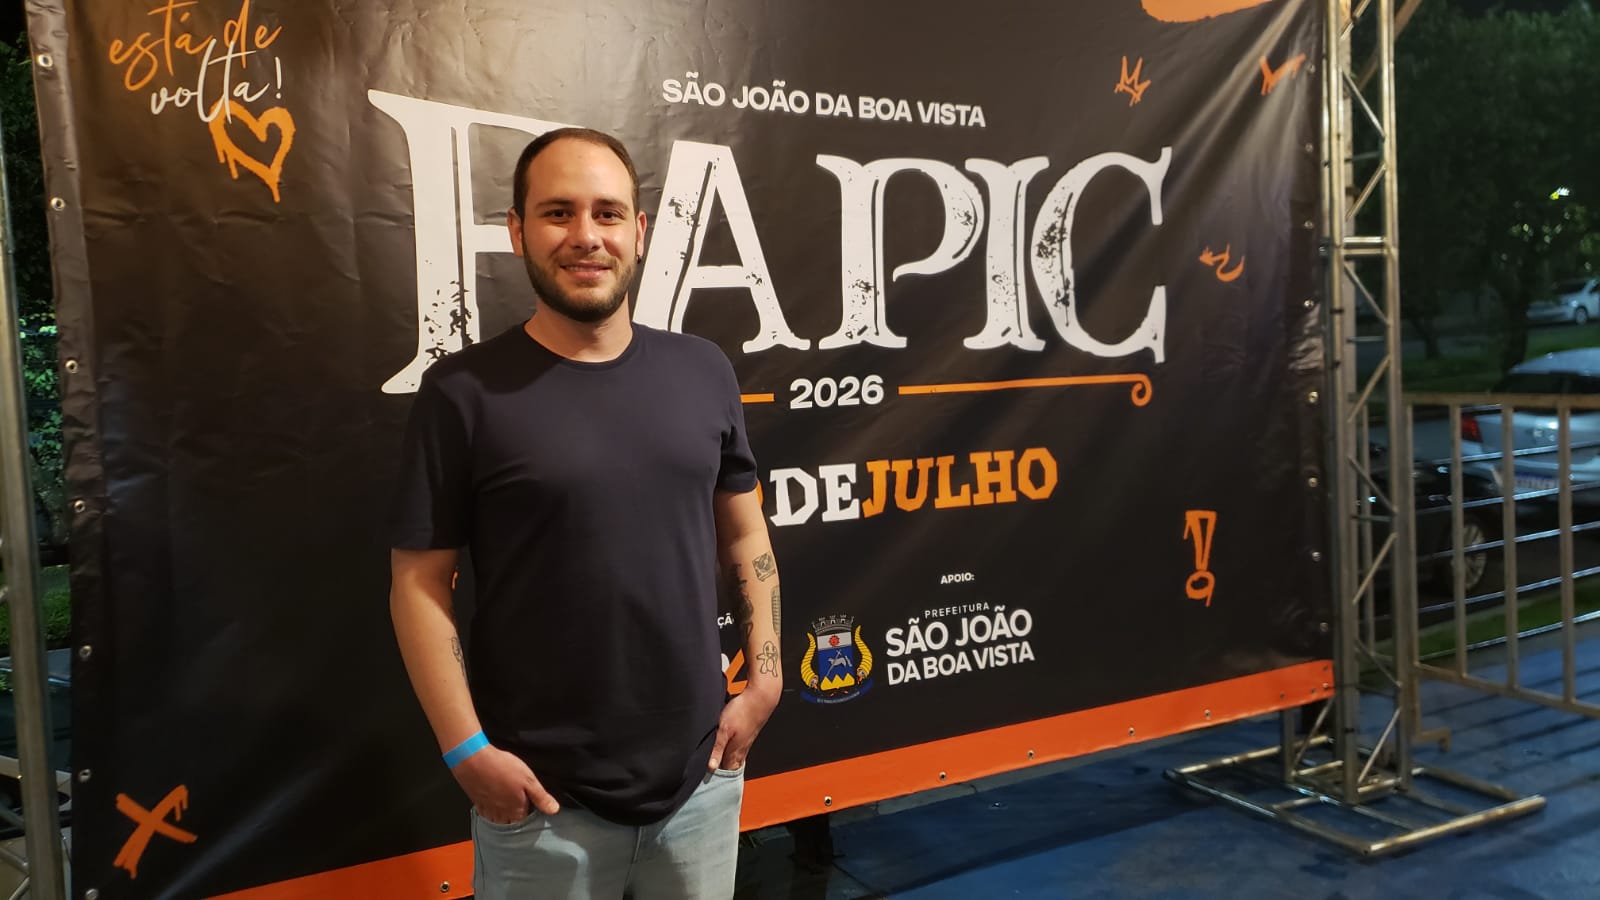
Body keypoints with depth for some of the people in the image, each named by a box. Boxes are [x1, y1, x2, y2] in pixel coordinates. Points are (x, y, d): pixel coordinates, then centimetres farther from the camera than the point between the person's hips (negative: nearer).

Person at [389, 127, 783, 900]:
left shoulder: (703, 372, 2)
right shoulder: (464, 393, -10)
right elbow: (419, 583, -8)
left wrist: (764, 678, 4)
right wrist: (467, 750, -11)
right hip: (543, 797, -3)